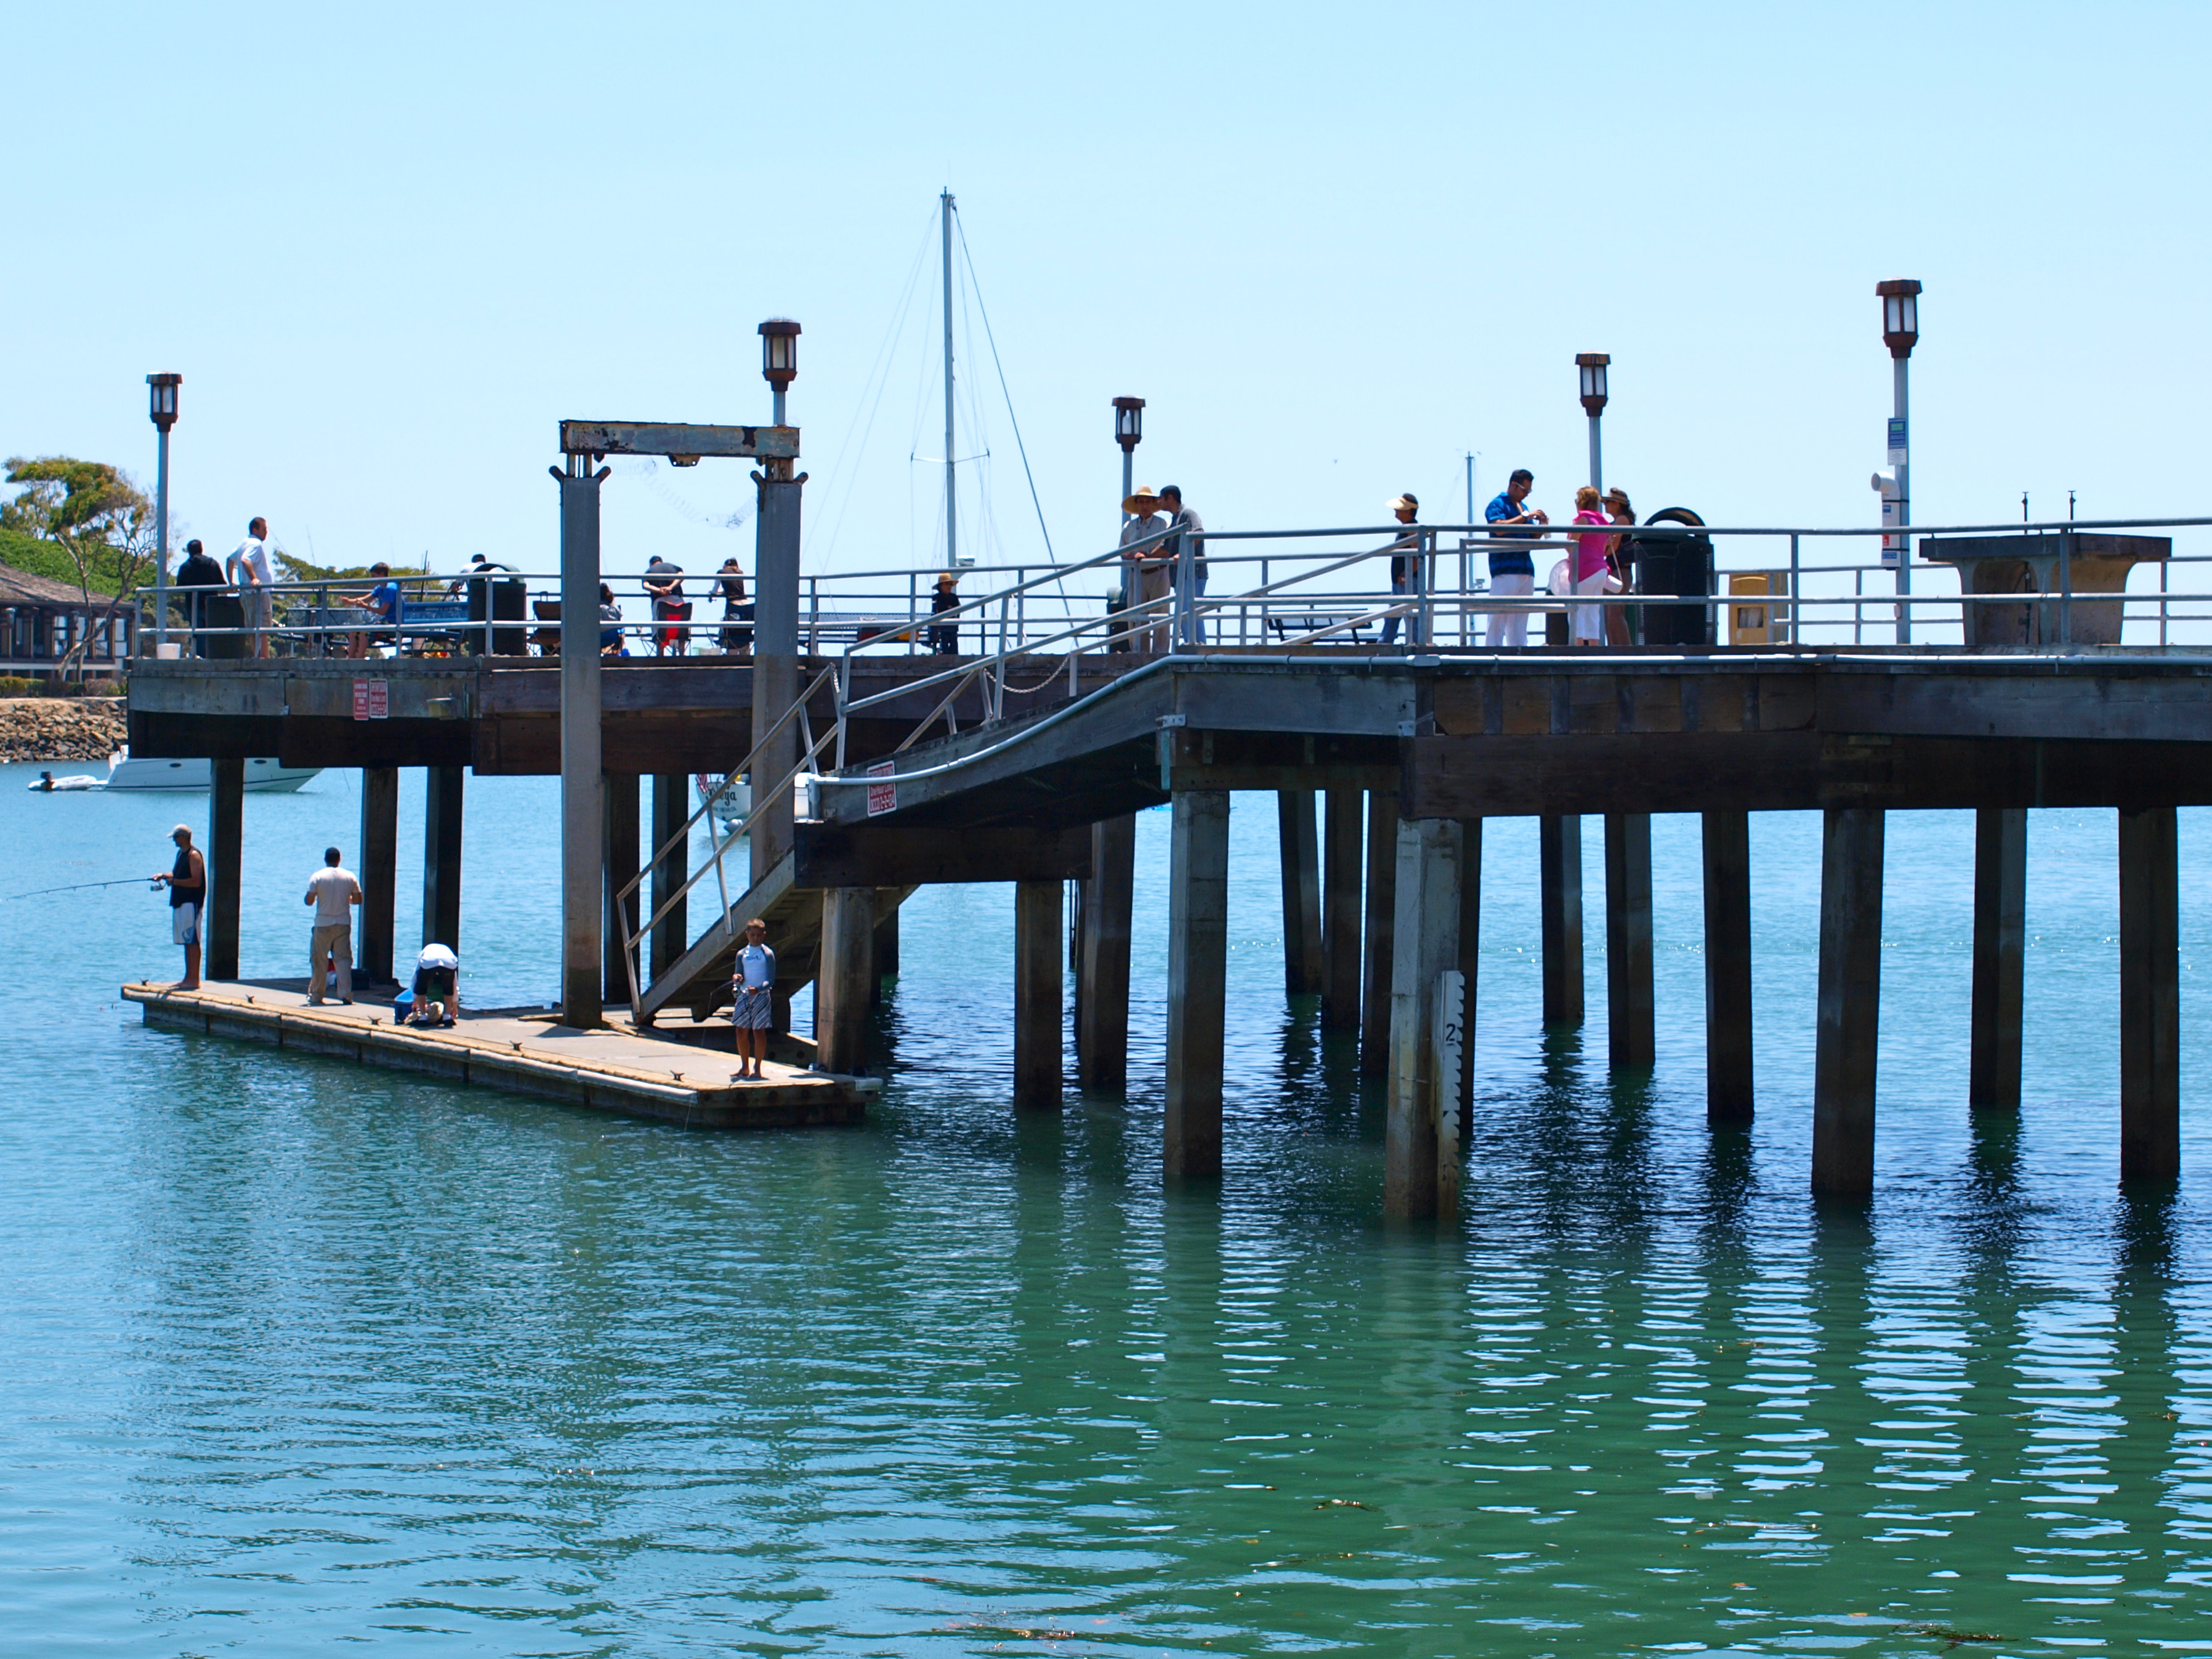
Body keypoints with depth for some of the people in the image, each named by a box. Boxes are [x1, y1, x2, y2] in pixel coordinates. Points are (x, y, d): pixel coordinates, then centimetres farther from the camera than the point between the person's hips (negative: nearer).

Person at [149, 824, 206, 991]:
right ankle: (188, 978, 16)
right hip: (180, 902, 10)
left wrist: (174, 881, -20)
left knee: (192, 941, -9)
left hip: (191, 903, -10)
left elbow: (196, 881, -20)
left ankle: (194, 980, -10)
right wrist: (164, 875, 10)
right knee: (186, 941, 12)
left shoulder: (194, 856, -13)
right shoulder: (181, 853, 17)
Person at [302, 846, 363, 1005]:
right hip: (343, 924, 2)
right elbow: (358, 899, 5)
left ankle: (315, 996, 10)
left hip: (323, 925, -2)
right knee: (343, 959, 3)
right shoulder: (350, 877, 2)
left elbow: (309, 901, -9)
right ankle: (346, 995, -6)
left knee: (318, 961, 7)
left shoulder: (317, 877, -6)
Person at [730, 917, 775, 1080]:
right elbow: (738, 976, 8)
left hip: (761, 995, -5)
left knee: (758, 1031, -3)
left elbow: (771, 980, -8)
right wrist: (737, 979, -16)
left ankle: (757, 1068, 4)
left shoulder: (767, 954, -4)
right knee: (741, 1031, 4)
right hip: (744, 994, 5)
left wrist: (758, 989, -25)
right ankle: (745, 1067, 16)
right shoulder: (742, 954, 9)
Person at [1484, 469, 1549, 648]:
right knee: (1500, 613, -11)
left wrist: (1541, 526, 6)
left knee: (1521, 616, 6)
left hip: (1526, 569, 8)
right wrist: (1525, 517, -16)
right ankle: (1494, 650, -13)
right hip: (1505, 569, -8)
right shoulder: (1497, 504, -1)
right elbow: (1499, 528, -19)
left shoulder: (1523, 507, 22)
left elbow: (1531, 538, 26)